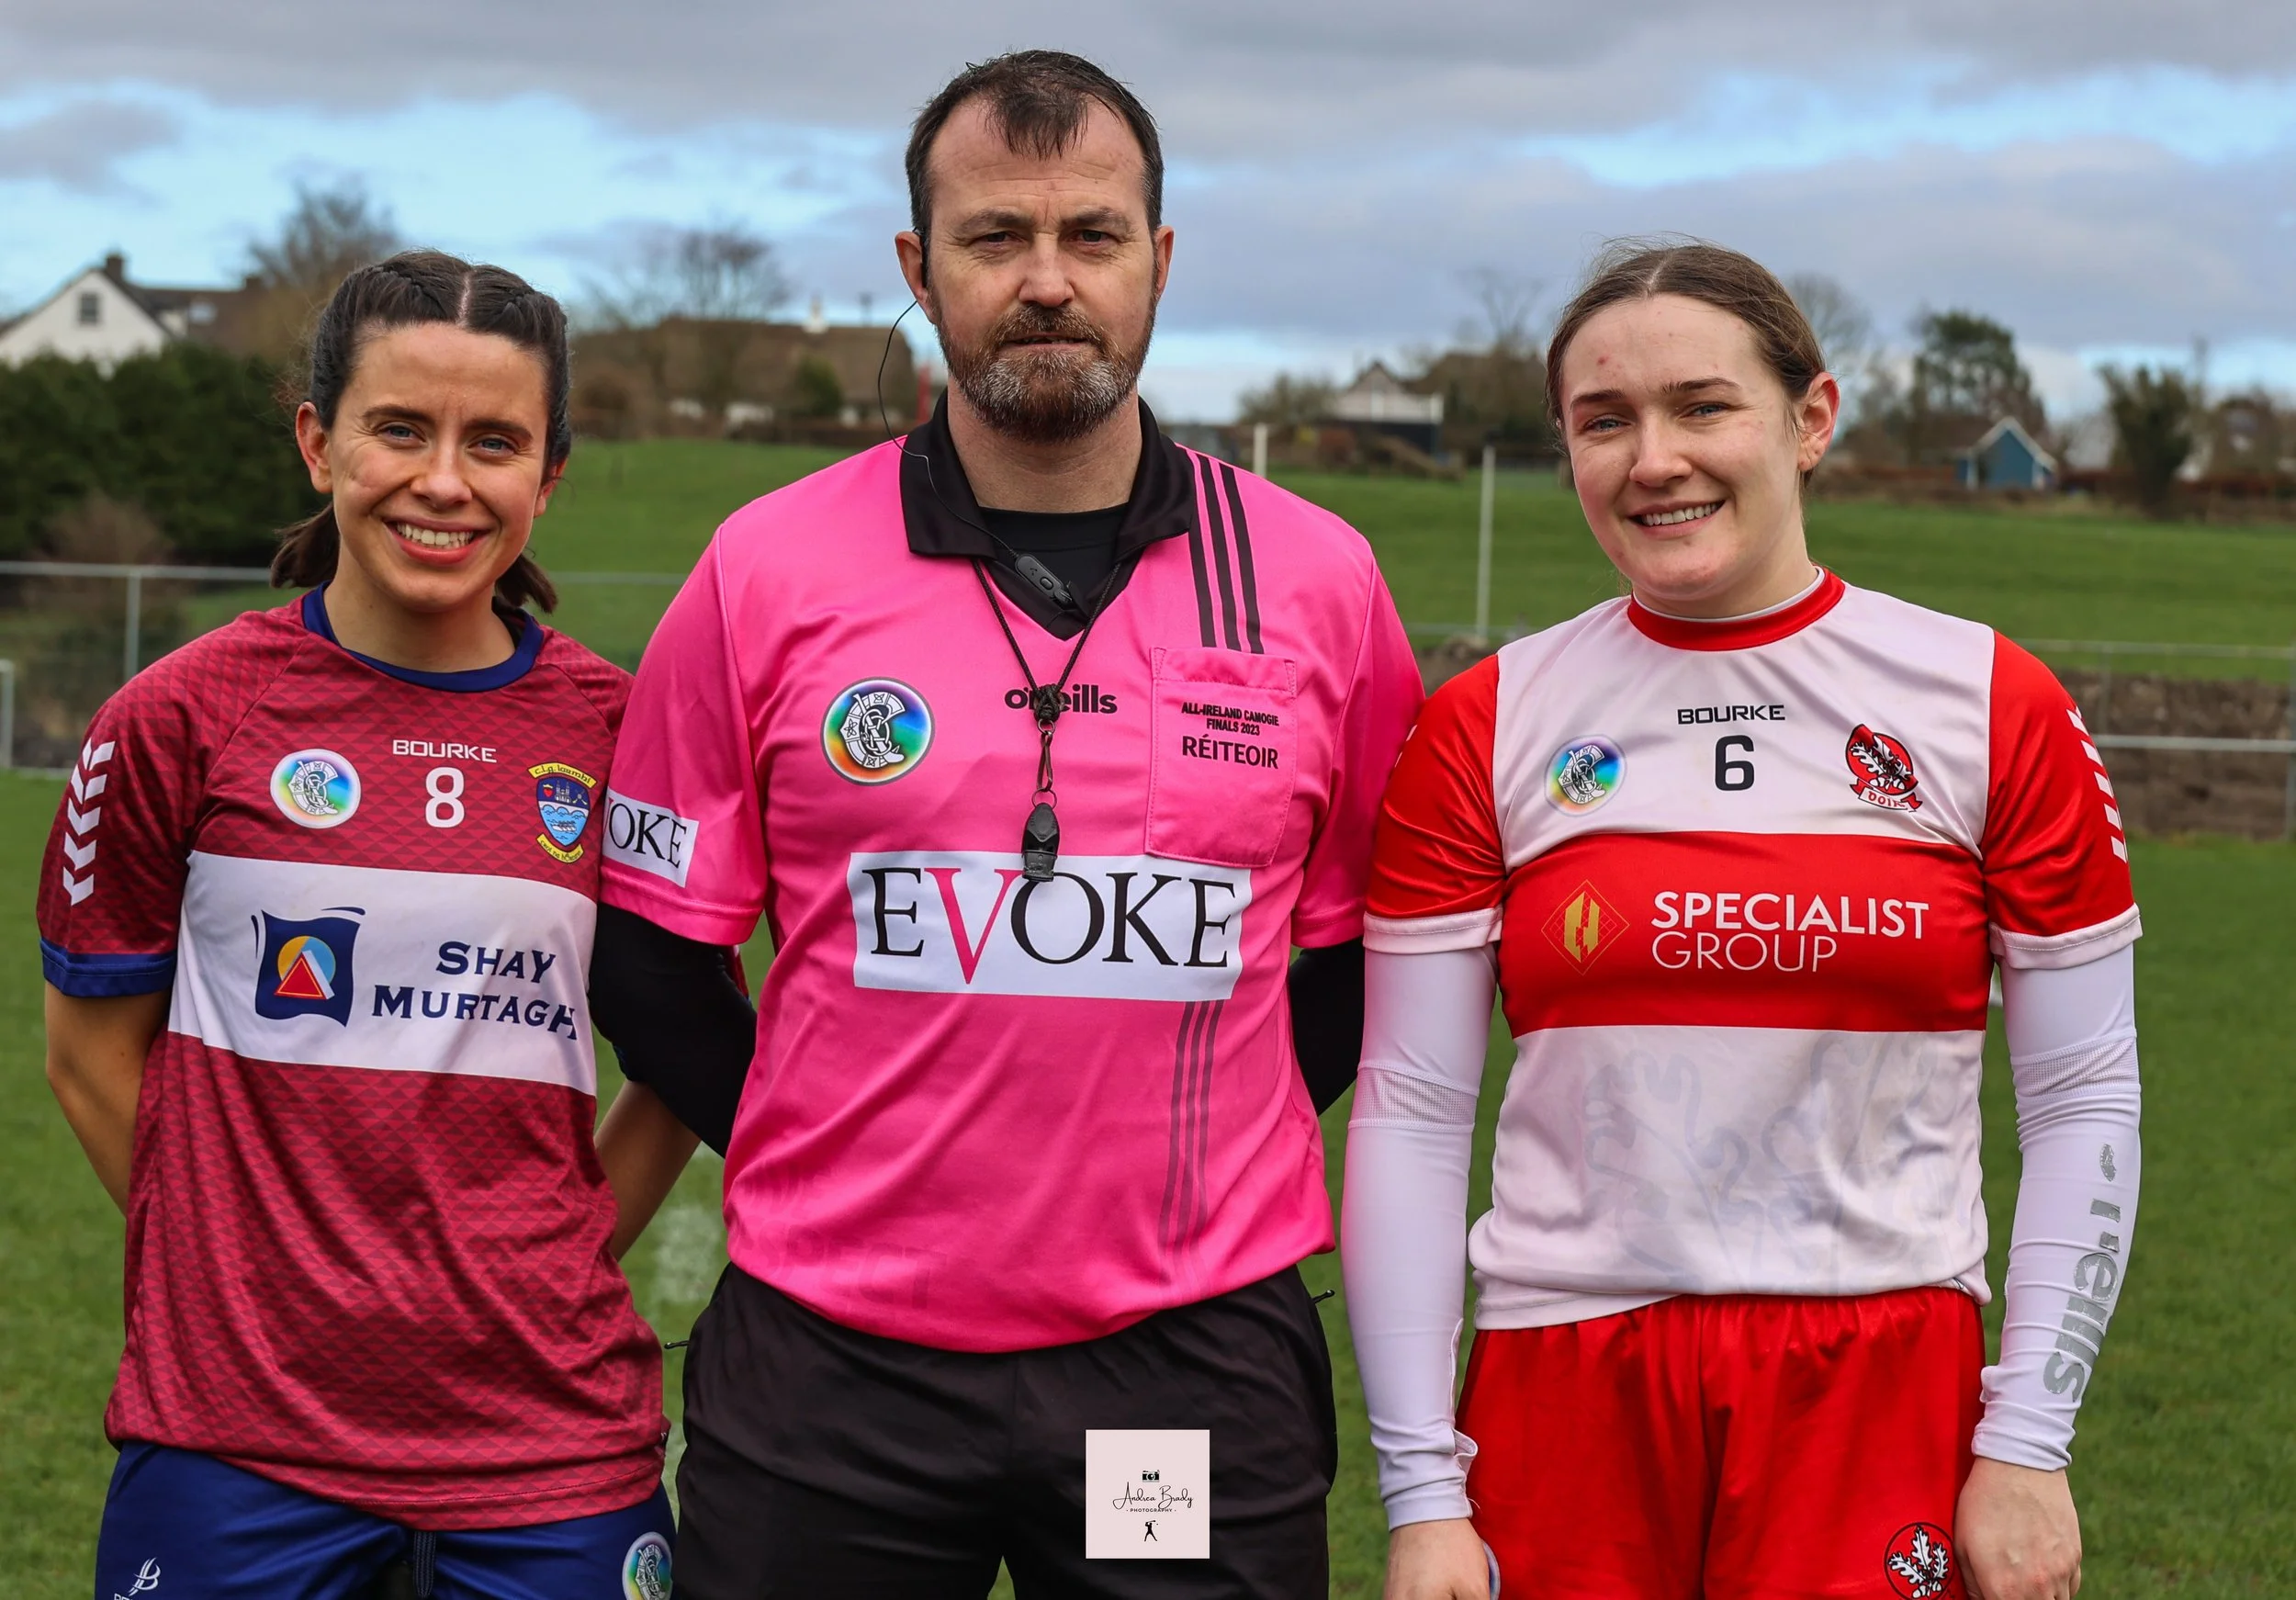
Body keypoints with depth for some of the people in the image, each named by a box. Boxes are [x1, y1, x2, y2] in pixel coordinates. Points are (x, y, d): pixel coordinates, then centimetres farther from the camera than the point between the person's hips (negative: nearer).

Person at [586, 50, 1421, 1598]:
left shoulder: (1319, 581, 2)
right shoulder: (768, 571, 0)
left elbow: (1365, 942, 12)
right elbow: (652, 949, 6)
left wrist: (1186, 1152, 5)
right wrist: (836, 1167, 4)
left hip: (1197, 1354, 1)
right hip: (832, 1350, 0)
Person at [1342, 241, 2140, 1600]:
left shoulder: (1993, 708, 1)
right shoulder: (1487, 728, 2)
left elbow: (2088, 1104, 2)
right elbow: (1410, 1117, 1)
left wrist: (2026, 1449, -4)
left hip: (1880, 1385, 0)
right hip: (1566, 1375, 1)